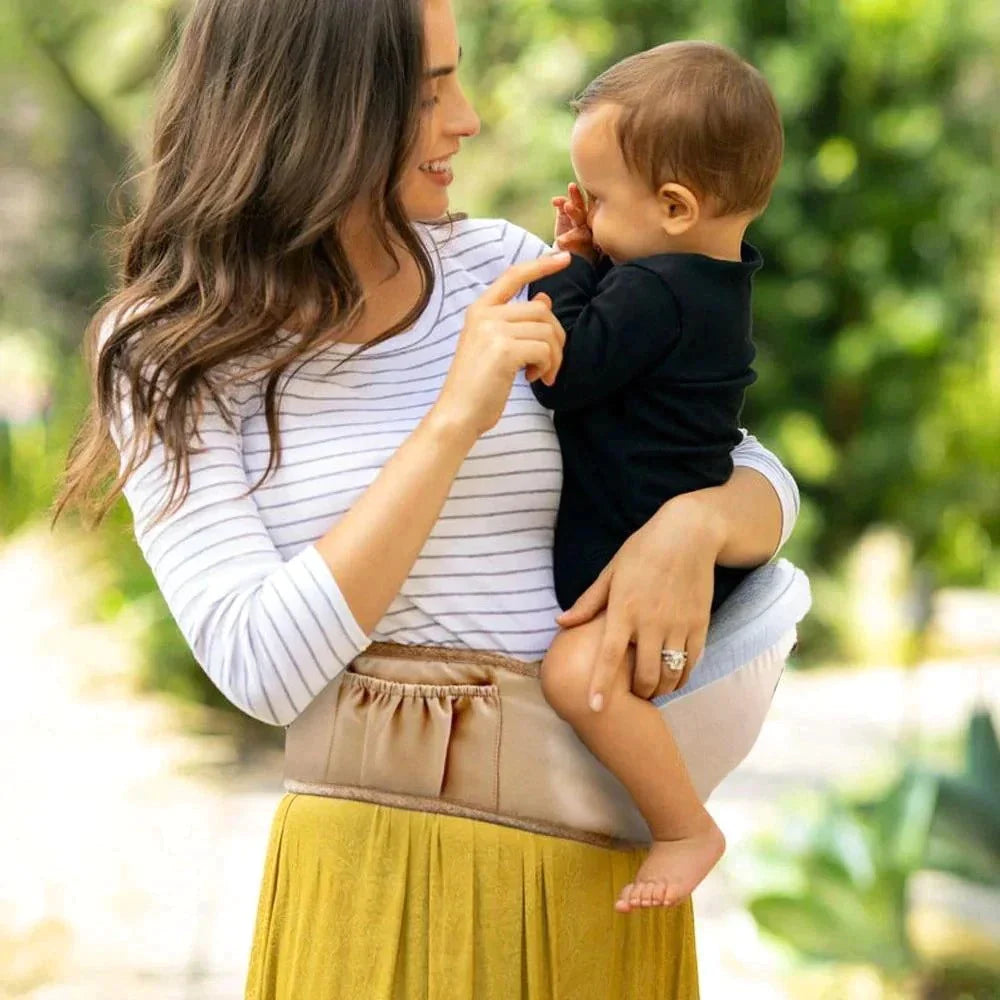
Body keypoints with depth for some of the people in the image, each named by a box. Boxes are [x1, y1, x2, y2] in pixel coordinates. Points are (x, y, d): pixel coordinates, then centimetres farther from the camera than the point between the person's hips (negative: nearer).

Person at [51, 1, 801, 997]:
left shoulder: (502, 270, 3)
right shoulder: (169, 360, -5)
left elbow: (761, 483, 7)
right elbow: (263, 670, -17)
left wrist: (691, 527, -17)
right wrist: (455, 419, -21)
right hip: (382, 874, -4)